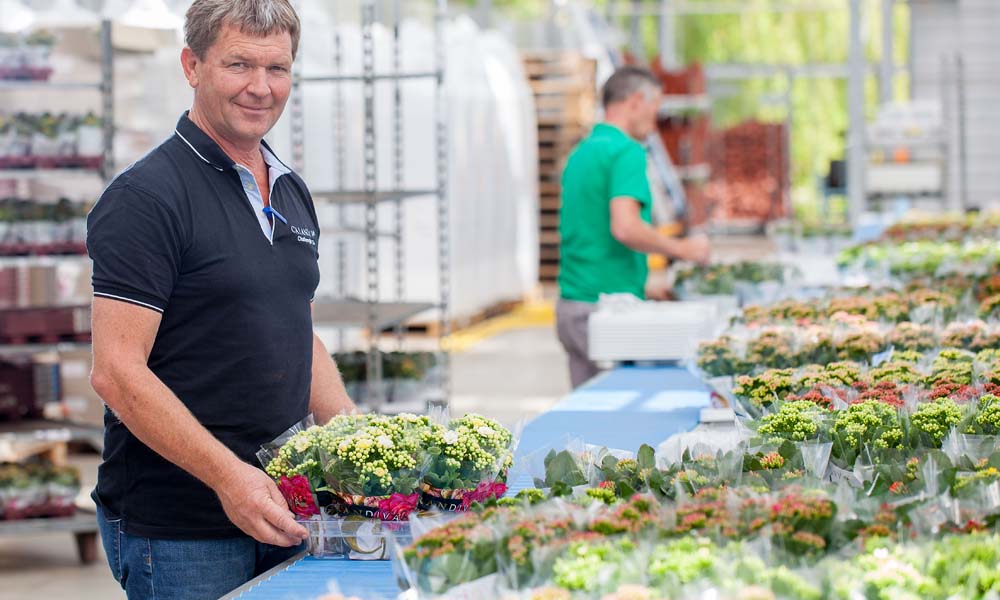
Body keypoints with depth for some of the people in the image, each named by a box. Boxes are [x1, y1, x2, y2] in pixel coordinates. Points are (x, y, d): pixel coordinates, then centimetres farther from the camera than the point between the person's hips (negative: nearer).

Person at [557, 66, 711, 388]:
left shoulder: (580, 153, 18)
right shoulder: (626, 152, -11)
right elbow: (625, 228, -24)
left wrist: (643, 288, 26)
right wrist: (681, 248, -10)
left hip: (570, 307, 9)